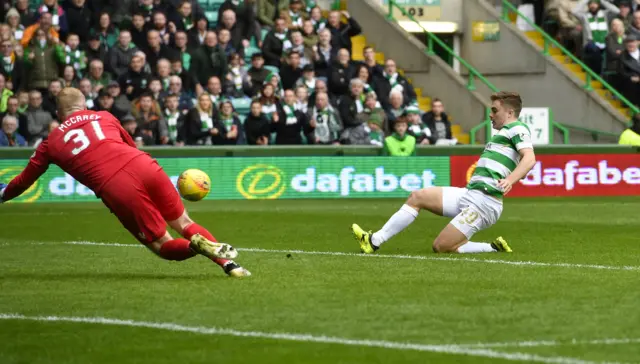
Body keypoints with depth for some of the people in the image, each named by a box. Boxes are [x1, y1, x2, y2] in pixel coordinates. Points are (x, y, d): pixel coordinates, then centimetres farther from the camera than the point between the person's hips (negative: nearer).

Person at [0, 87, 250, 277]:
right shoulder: (104, 117, 26)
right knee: (184, 224, 16)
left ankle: (197, 245, -25)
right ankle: (230, 264, -5)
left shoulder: (51, 143, 20)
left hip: (117, 190, -3)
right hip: (144, 166, 3)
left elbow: (25, 179, 30)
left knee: (163, 245, 8)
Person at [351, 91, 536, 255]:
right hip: (469, 193, 10)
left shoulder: (517, 128, -7)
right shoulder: (506, 132, 24)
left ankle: (494, 248, -2)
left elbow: (529, 158, -25)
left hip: (483, 200, -10)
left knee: (442, 247, -14)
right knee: (417, 197, 6)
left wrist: (509, 180, -40)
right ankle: (374, 241, 7)